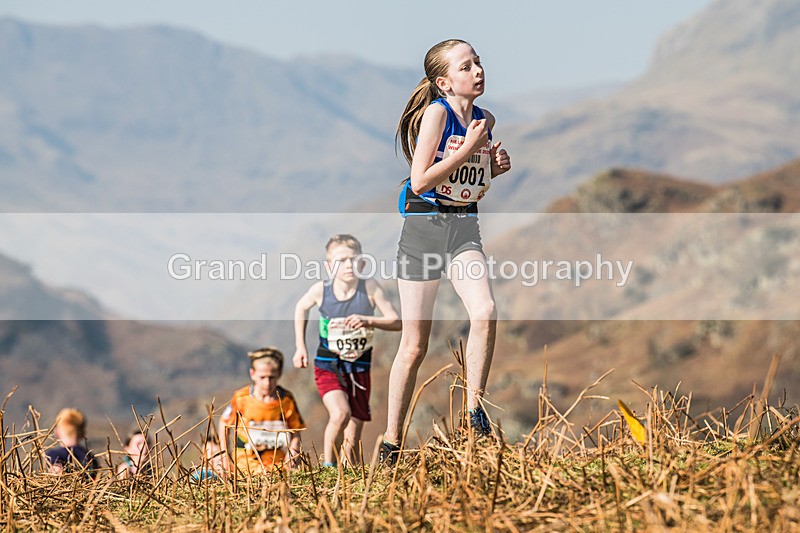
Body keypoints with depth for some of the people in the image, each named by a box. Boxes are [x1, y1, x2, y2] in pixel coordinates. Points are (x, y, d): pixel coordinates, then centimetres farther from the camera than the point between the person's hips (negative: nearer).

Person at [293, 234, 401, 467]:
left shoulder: (370, 287, -13)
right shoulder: (321, 290, -11)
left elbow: (396, 322, -10)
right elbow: (301, 308, 11)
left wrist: (368, 321, -27)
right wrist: (300, 347, 9)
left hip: (359, 369, 1)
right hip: (328, 367, -1)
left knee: (352, 441, 4)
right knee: (340, 414, -28)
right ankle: (327, 466, -9)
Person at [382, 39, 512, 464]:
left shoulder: (483, 120, 8)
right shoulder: (437, 112, -11)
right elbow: (420, 181, -19)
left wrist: (496, 168, 1)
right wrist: (469, 146, -19)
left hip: (464, 226, 4)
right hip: (424, 224, -4)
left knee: (485, 313, -23)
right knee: (415, 343, 0)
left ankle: (474, 414, -10)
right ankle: (390, 443, 13)